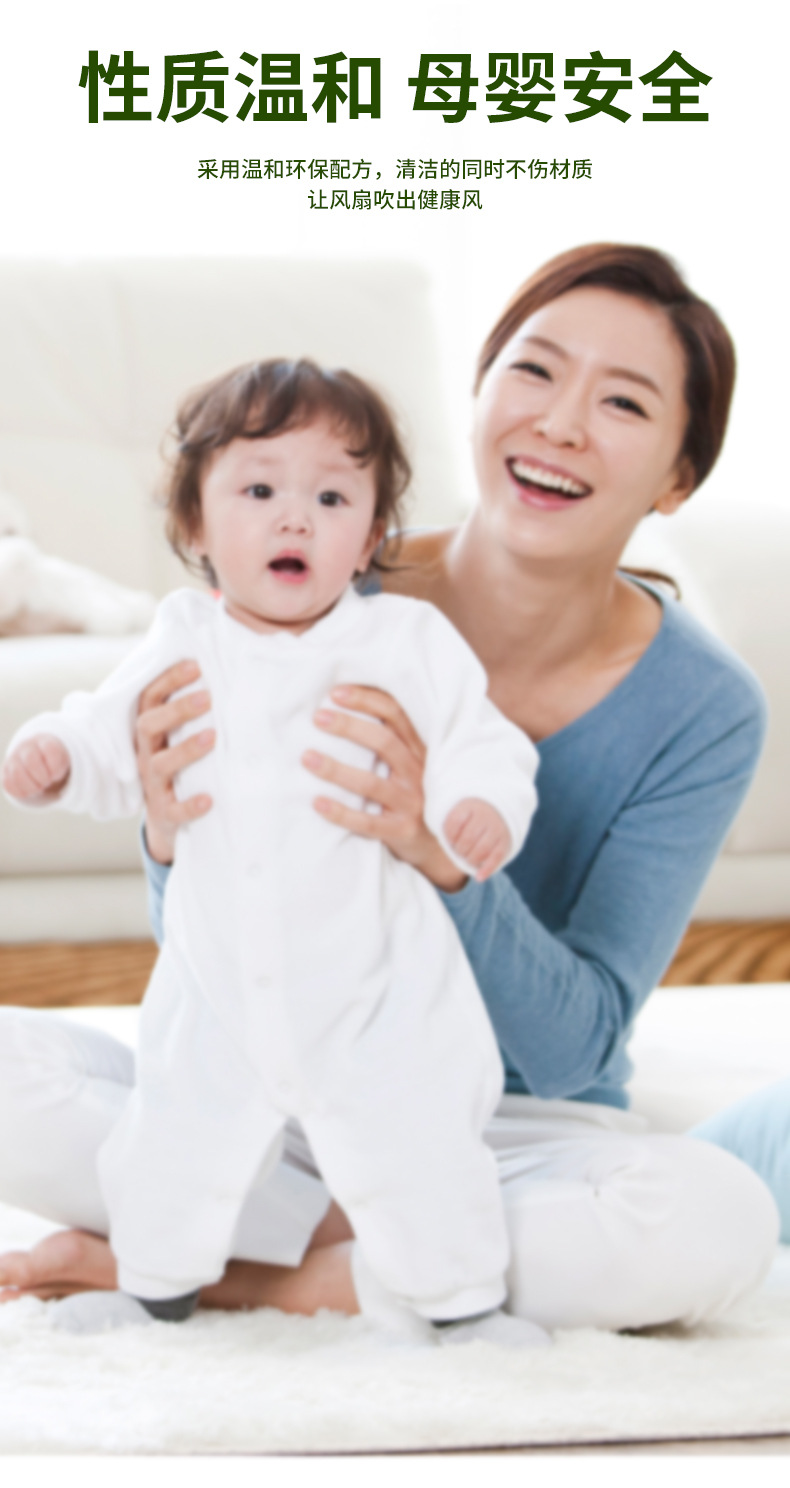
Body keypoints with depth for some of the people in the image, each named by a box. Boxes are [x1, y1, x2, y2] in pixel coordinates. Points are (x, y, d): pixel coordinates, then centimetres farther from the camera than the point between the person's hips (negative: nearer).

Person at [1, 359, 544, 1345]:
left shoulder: (410, 643, -8)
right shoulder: (182, 649, 0)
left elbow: (482, 744, -7)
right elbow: (114, 744, 8)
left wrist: (482, 804, -28)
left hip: (376, 987, -3)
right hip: (219, 987, 3)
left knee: (417, 1153, 2)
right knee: (172, 1144, 14)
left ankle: (464, 1303, 26)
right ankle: (156, 1285, 40)